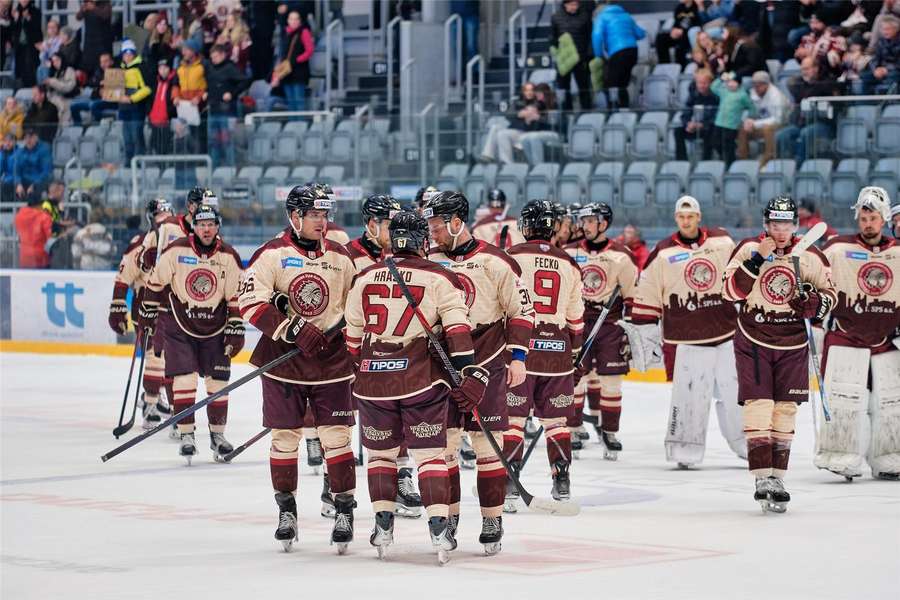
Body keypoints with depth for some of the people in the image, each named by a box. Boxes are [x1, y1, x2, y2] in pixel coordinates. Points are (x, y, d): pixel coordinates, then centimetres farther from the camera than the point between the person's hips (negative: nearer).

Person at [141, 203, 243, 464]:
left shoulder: (229, 257, -6)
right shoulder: (176, 251, -11)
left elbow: (236, 297, -1)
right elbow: (156, 283, 0)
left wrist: (235, 331, -3)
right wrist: (147, 313, 3)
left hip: (215, 327, 2)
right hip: (179, 326, -2)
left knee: (218, 381, 3)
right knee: (184, 378, -10)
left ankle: (217, 434, 18)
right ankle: (186, 435, -2)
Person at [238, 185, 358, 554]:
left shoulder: (340, 257, 6)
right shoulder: (272, 254, -6)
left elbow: (354, 306, 17)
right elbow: (251, 304, -16)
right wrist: (295, 330, -22)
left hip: (331, 362, 2)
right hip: (282, 361, -2)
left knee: (336, 436, -1)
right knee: (285, 437, 4)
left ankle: (344, 510, 9)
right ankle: (286, 510, 18)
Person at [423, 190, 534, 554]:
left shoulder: (495, 262, -6)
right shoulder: (429, 261, 8)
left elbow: (521, 310, -3)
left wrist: (518, 356, -7)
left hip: (486, 364, -4)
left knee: (486, 443, -3)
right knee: (443, 443, 3)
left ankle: (493, 520, 3)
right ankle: (448, 517, 14)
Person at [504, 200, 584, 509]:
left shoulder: (513, 257, -4)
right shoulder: (569, 265, 10)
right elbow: (575, 316, 17)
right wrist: (573, 349, 30)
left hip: (519, 344, -4)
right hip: (556, 349, 4)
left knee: (513, 416, -1)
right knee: (555, 418, 13)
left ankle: (508, 486, -5)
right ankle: (562, 482, 14)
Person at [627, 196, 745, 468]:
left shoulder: (723, 241, 6)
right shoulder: (663, 254, -1)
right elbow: (646, 297, 2)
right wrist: (643, 332, -1)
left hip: (727, 332, 3)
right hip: (686, 340, -2)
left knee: (734, 392, 5)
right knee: (690, 394, -6)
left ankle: (746, 445, 17)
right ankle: (684, 451, 2)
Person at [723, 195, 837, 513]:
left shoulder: (810, 258, -2)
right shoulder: (749, 249, -6)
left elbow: (829, 291, 10)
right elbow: (731, 290, -15)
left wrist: (817, 303, -12)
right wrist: (755, 260, -25)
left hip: (793, 344, 2)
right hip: (753, 340, -2)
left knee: (785, 409, 5)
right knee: (758, 405, -12)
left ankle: (778, 478, 14)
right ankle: (762, 477, -13)